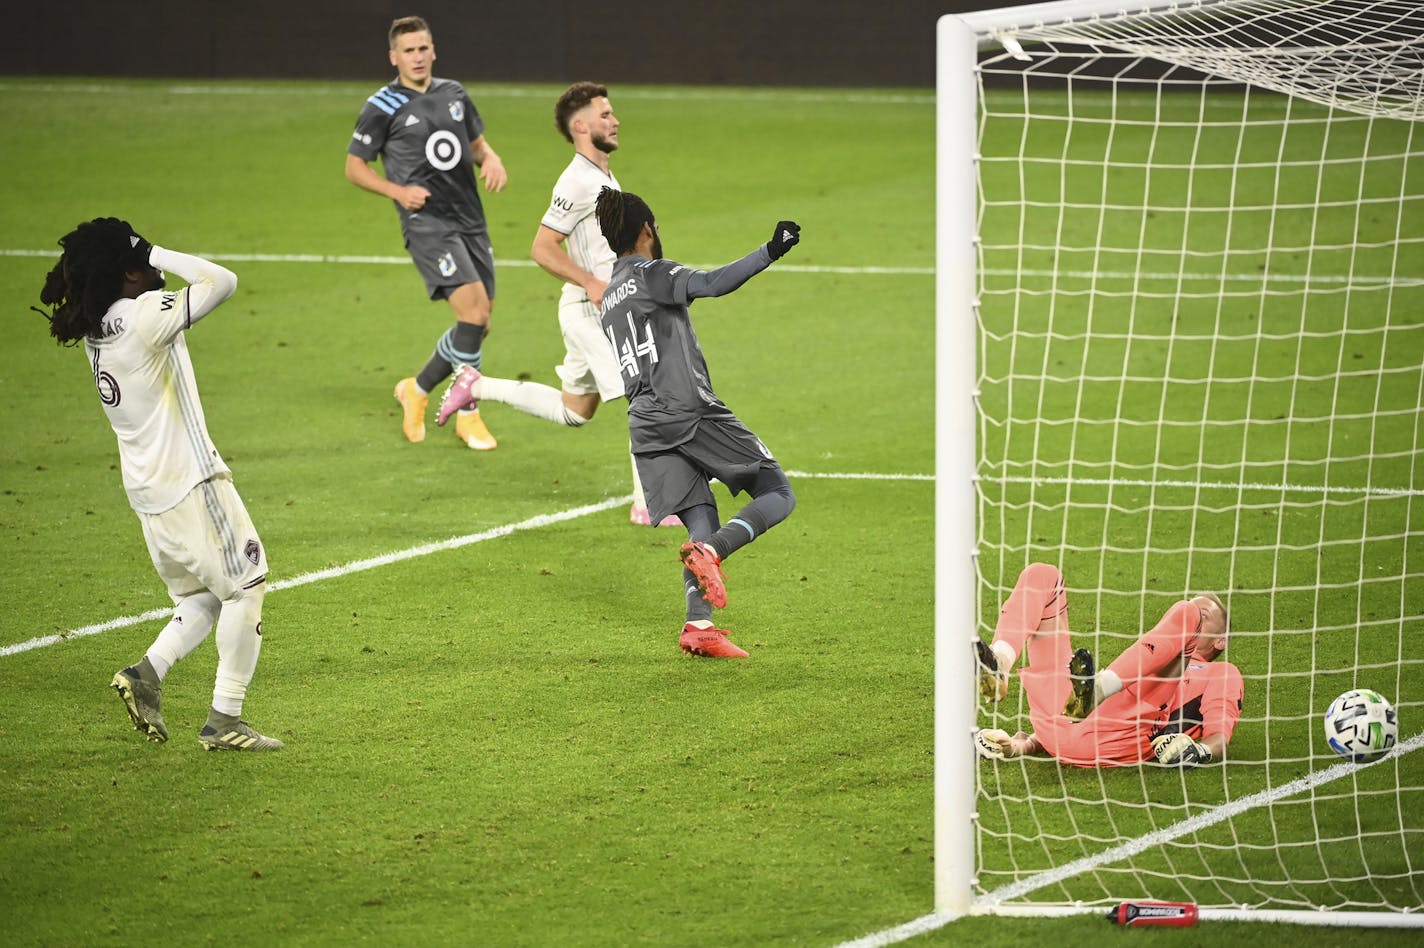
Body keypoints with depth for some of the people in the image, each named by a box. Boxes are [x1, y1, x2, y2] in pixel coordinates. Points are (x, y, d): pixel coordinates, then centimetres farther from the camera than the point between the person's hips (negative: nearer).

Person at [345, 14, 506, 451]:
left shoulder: (454, 94, 12)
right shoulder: (383, 107, -4)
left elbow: (477, 142, 25)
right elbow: (354, 166, 2)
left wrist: (492, 160, 1)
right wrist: (398, 191, -13)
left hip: (470, 220, 7)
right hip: (426, 223, -7)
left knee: (479, 325, 6)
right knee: (473, 308, -20)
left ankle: (418, 390, 27)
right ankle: (468, 415, -7)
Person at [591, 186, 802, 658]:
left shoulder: (609, 298, 23)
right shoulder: (653, 274, 0)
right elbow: (712, 283, -18)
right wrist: (768, 252, -23)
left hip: (645, 426, 7)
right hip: (691, 411, -7)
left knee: (703, 525, 3)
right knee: (778, 495, 0)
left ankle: (698, 624, -17)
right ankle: (709, 552, -24)